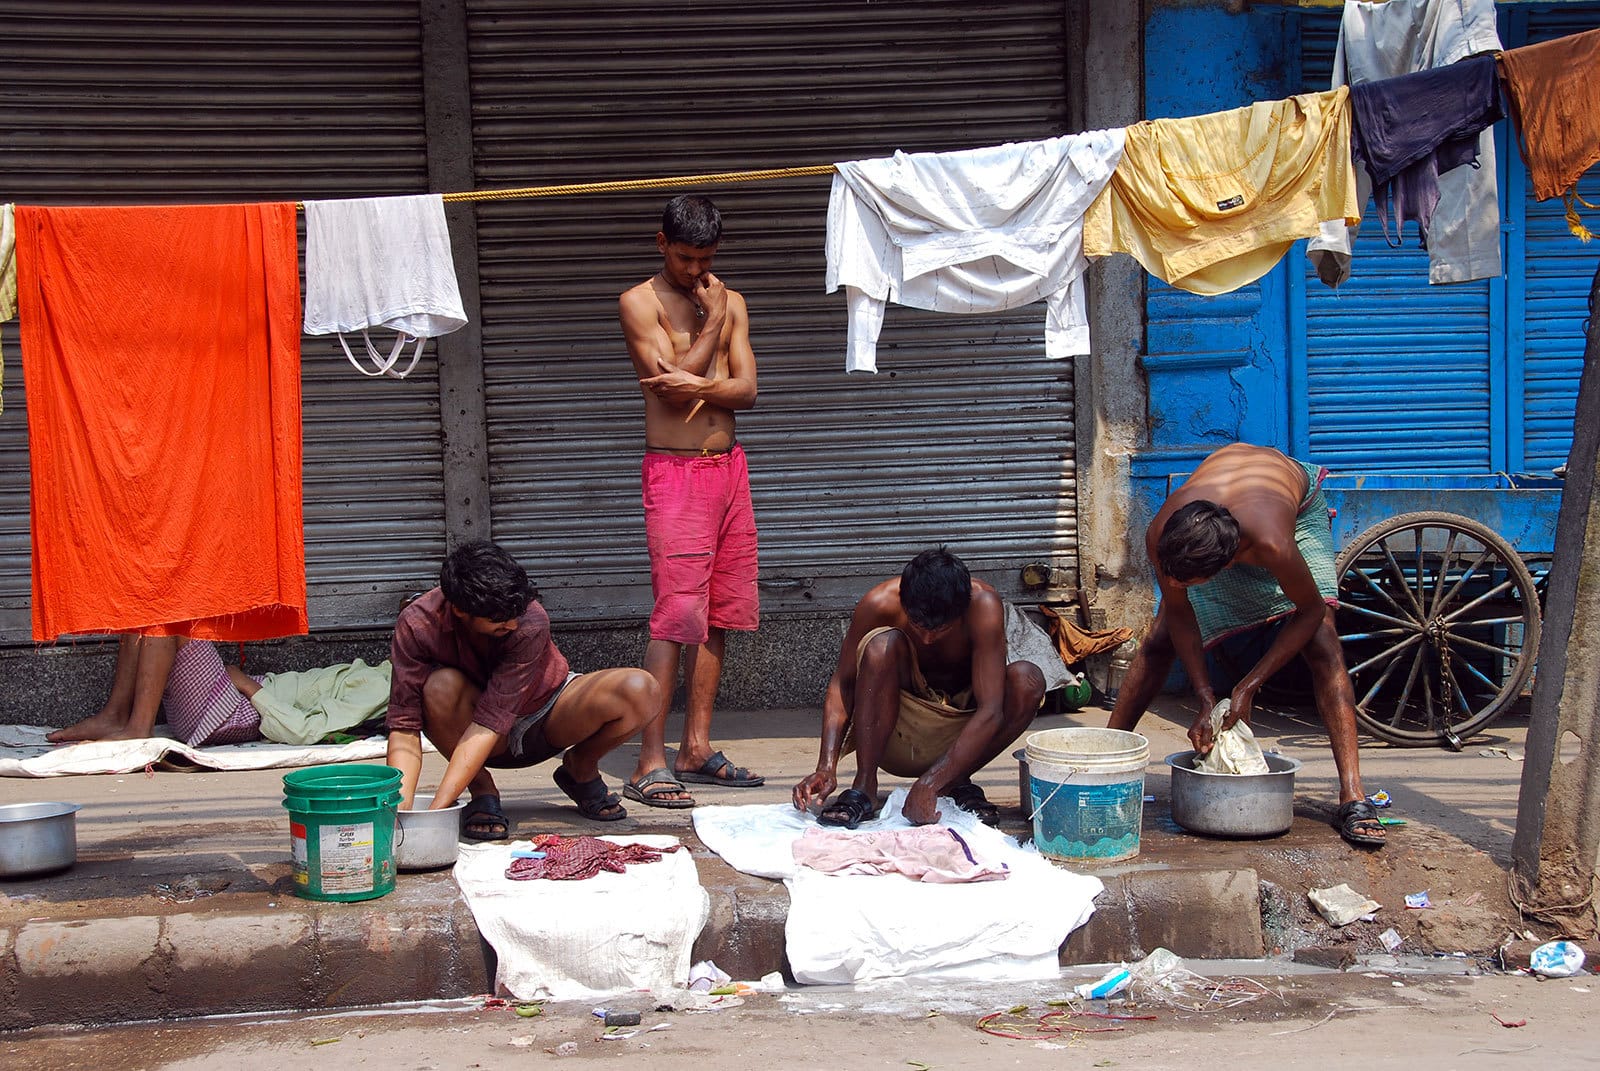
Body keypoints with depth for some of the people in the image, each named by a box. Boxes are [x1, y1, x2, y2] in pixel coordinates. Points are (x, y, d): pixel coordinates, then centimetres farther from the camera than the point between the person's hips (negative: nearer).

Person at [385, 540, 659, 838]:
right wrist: (401, 805, -44)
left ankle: (580, 768, 5)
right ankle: (481, 790, -8)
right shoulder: (417, 624, -27)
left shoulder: (531, 623, -32)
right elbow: (404, 725, -28)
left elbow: (490, 724, -36)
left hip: (549, 720, 0)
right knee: (440, 686, -35)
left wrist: (437, 810, -43)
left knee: (641, 692, -28)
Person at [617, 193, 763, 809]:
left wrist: (700, 385, -17)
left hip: (729, 467, 6)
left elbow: (746, 389, 2)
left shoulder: (731, 301, 13)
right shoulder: (640, 303, -2)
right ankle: (650, 764, -10)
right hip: (674, 472, -6)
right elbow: (672, 378, -14)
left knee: (719, 615, 6)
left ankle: (696, 750, 14)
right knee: (677, 615, -12)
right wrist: (713, 322, -6)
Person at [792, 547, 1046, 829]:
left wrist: (928, 784, -39)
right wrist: (826, 767, -30)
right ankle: (863, 787, -22)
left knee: (1028, 680, -27)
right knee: (881, 645, -29)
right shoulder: (879, 604, -22)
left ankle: (955, 783, -7)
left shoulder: (982, 604, -25)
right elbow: (843, 683, -15)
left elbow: (991, 711, -30)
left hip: (963, 726, 1)